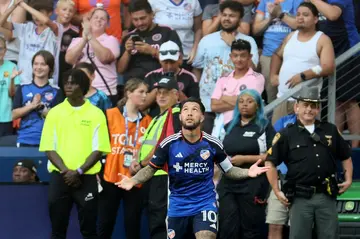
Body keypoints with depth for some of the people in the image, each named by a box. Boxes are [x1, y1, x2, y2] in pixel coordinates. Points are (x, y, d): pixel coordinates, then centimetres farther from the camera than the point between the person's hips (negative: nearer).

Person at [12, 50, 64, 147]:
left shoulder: (56, 93, 5)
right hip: (25, 140, 1)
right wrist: (32, 105, -12)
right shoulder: (23, 89, 9)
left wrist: (41, 107, -16)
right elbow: (14, 115, 2)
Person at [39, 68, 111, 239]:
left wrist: (79, 171, -14)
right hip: (59, 177, 1)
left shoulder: (96, 114, 1)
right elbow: (49, 148, 2)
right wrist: (65, 171, -12)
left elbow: (98, 149, -3)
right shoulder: (55, 113, 5)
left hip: (87, 178, -1)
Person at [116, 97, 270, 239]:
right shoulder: (169, 144, -7)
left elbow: (228, 170, 5)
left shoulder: (212, 144, -6)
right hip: (178, 205, 2)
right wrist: (133, 181, -16)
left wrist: (247, 172, -14)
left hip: (205, 203, -2)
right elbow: (151, 168, 2)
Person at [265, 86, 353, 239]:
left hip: (326, 197, 3)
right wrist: (277, 191, -3)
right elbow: (270, 163, 1)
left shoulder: (331, 131, 11)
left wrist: (348, 180, 9)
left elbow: (346, 157, 21)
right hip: (301, 198, -3)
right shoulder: (287, 135, 2)